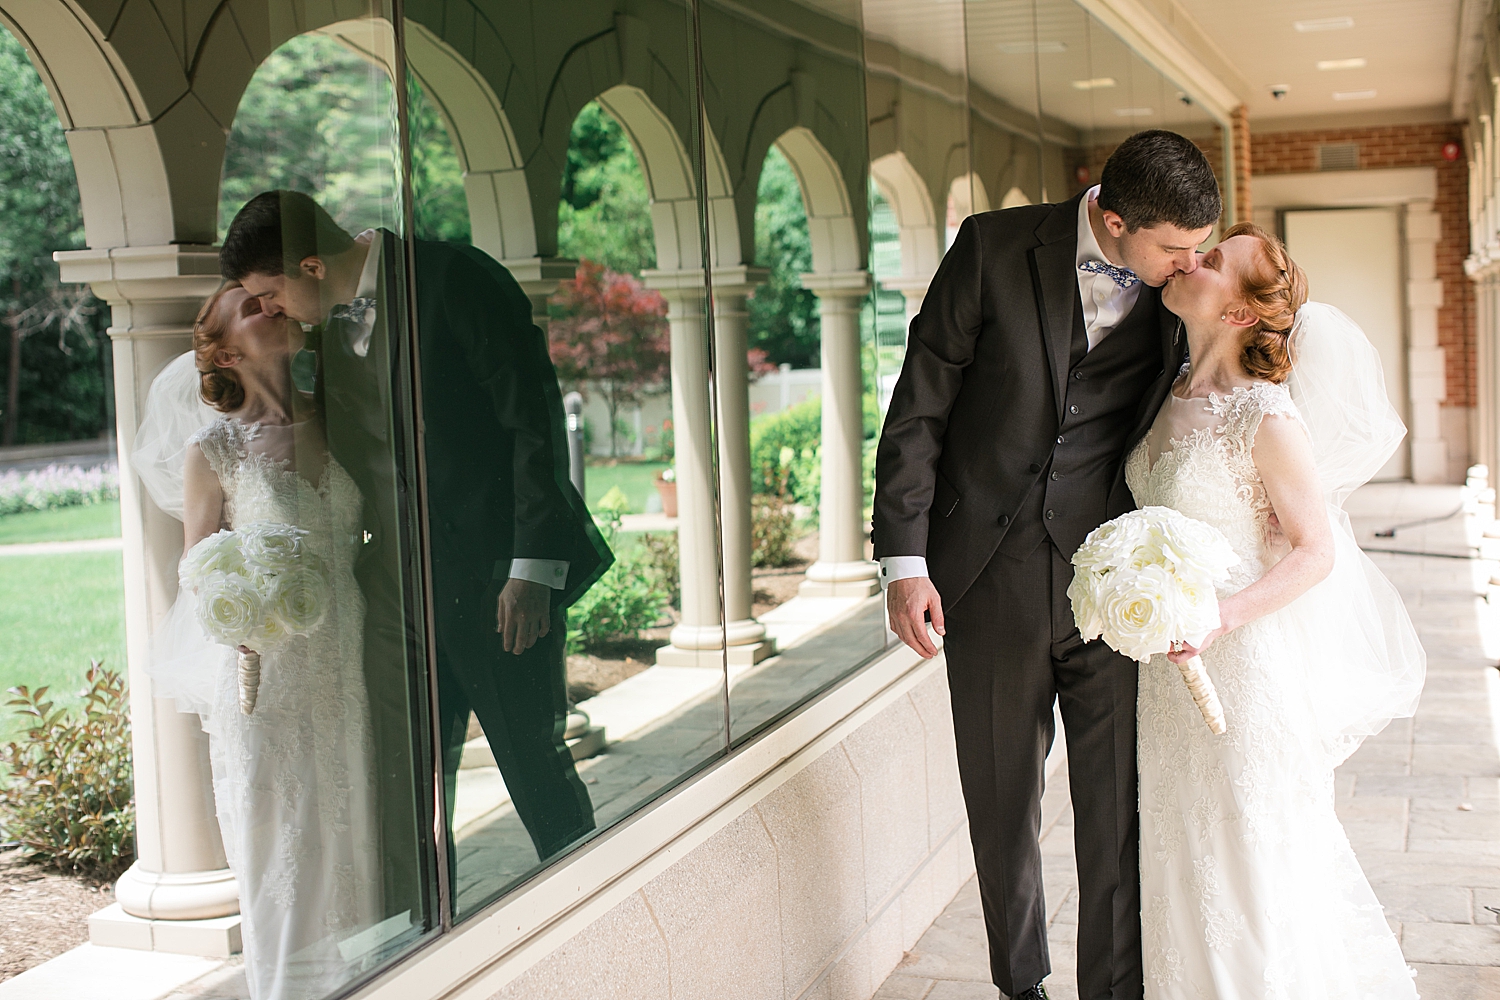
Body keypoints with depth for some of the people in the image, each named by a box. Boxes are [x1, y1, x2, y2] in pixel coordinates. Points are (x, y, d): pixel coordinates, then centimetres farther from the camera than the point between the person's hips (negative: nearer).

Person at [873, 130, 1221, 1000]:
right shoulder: (995, 249, -7)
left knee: (1117, 806, 2)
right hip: (991, 580, -1)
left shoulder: (1183, 288, 0)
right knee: (1002, 800, 12)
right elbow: (919, 409, -4)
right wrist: (904, 559, -9)